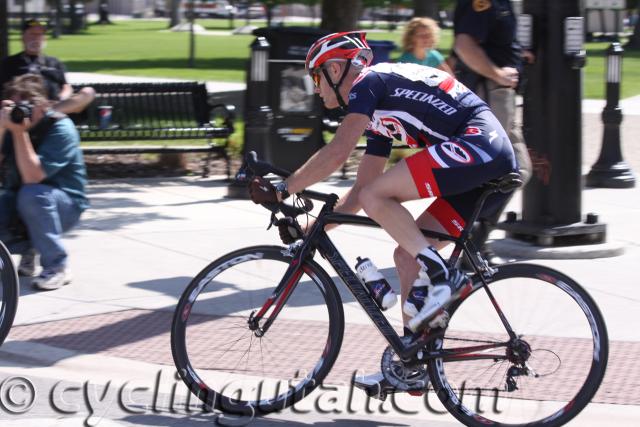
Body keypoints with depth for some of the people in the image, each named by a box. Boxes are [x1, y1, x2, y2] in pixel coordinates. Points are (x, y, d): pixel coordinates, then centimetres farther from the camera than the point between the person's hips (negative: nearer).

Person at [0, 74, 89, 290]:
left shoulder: (61, 128, -20)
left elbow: (32, 177, -31)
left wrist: (20, 133, -31)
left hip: (65, 205, -5)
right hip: (17, 202, 5)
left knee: (31, 194, -38)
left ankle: (56, 268, -24)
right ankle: (26, 248, 7)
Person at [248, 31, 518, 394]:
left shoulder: (368, 82, -1)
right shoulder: (380, 113, 27)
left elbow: (336, 154, -12)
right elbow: (360, 189, 30)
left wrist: (281, 190, -5)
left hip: (478, 145, -10)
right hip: (499, 165, 10)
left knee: (376, 197, -15)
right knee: (408, 255, 11)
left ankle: (441, 276, -11)